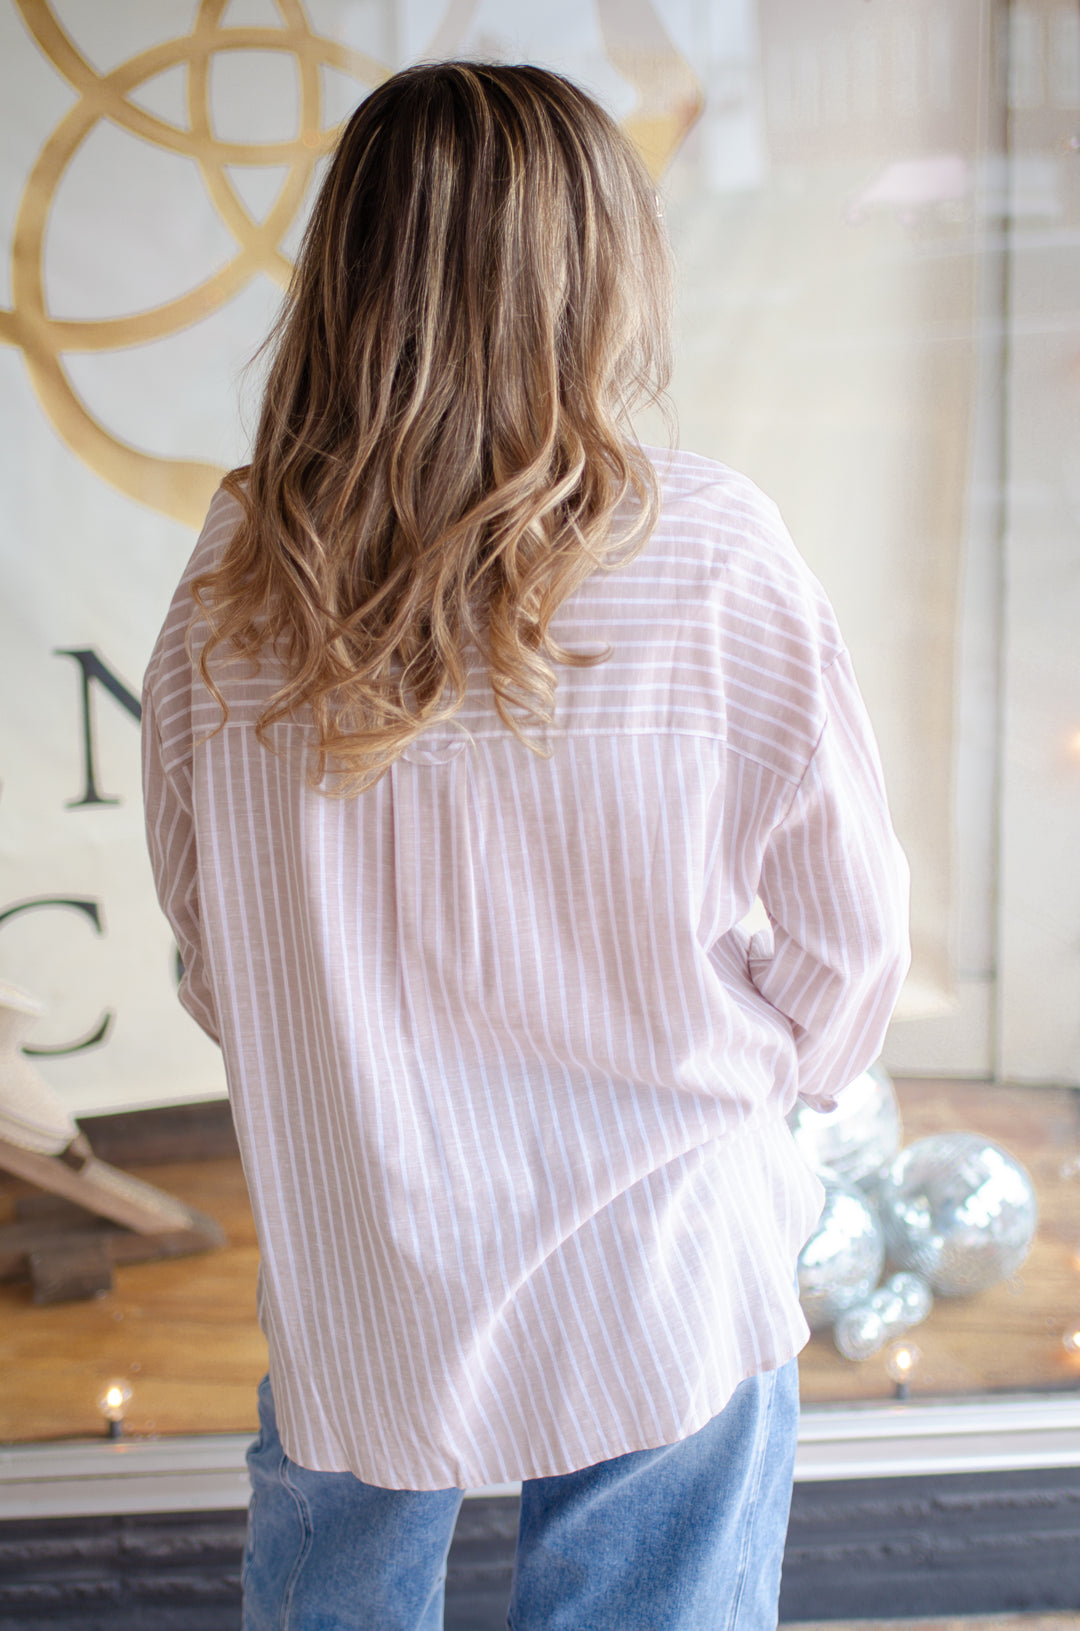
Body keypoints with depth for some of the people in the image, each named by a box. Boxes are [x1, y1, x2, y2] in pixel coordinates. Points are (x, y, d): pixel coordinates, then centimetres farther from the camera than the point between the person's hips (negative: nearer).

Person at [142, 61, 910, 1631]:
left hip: (346, 1278, 3)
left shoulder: (238, 572, -10)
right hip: (658, 1276, -2)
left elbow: (202, 937, 2)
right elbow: (851, 926, -7)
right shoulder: (705, 551, -17)